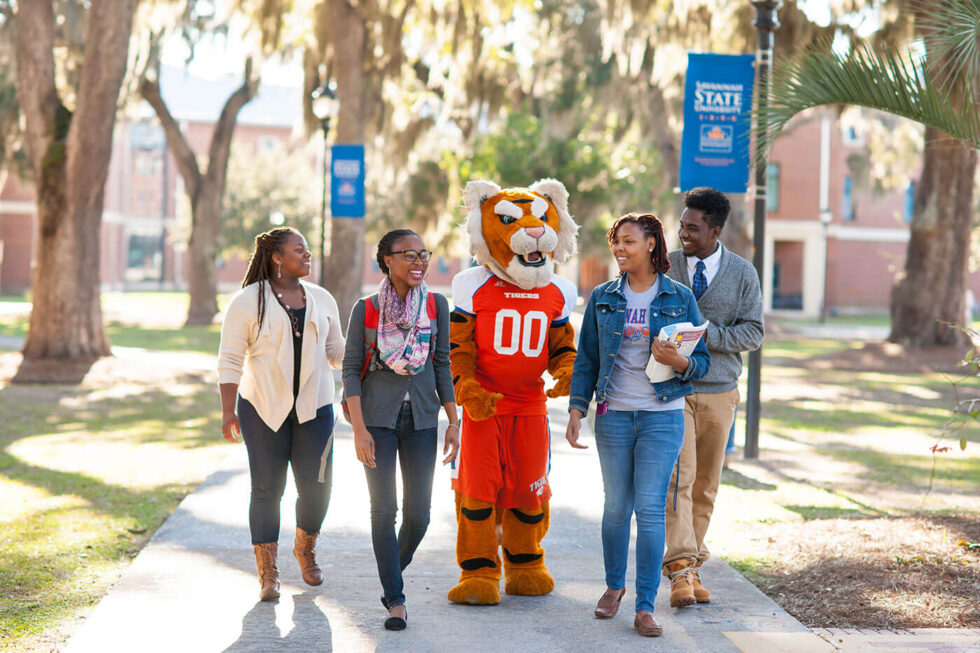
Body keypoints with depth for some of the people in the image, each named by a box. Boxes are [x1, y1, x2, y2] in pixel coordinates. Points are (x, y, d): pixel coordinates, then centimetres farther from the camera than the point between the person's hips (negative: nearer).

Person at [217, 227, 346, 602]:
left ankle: (305, 549, 30)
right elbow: (230, 360, -2)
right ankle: (267, 573, 7)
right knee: (267, 489, -2)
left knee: (316, 487, 0)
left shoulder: (322, 300, 12)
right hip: (262, 408, -3)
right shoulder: (248, 301, -1)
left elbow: (337, 352, 19)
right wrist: (228, 411, -8)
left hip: (314, 407, 3)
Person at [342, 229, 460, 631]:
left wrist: (453, 422, 4)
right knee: (384, 508, -2)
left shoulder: (436, 305, 1)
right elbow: (351, 370, -4)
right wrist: (359, 430, -11)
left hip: (421, 417, 2)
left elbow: (443, 366, 7)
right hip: (378, 417, -2)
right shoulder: (366, 309, -6)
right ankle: (395, 600, 6)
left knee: (418, 512, 2)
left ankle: (395, 571, 31)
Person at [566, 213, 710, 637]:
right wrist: (576, 411, -1)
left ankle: (645, 607, -3)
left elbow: (701, 361, 4)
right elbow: (586, 359, 8)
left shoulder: (680, 299, 2)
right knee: (616, 506, 9)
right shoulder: (603, 298, 6)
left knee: (650, 508, -7)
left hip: (662, 415, -2)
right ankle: (614, 585, 31)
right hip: (613, 415, 2)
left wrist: (678, 362, -18)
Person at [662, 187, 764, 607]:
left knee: (705, 485, 7)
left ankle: (690, 567, 17)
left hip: (718, 391, 2)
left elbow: (753, 333, -1)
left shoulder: (742, 274, 4)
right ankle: (682, 566, -20)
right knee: (678, 477, -15)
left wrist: (706, 334, -15)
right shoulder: (664, 267, 4)